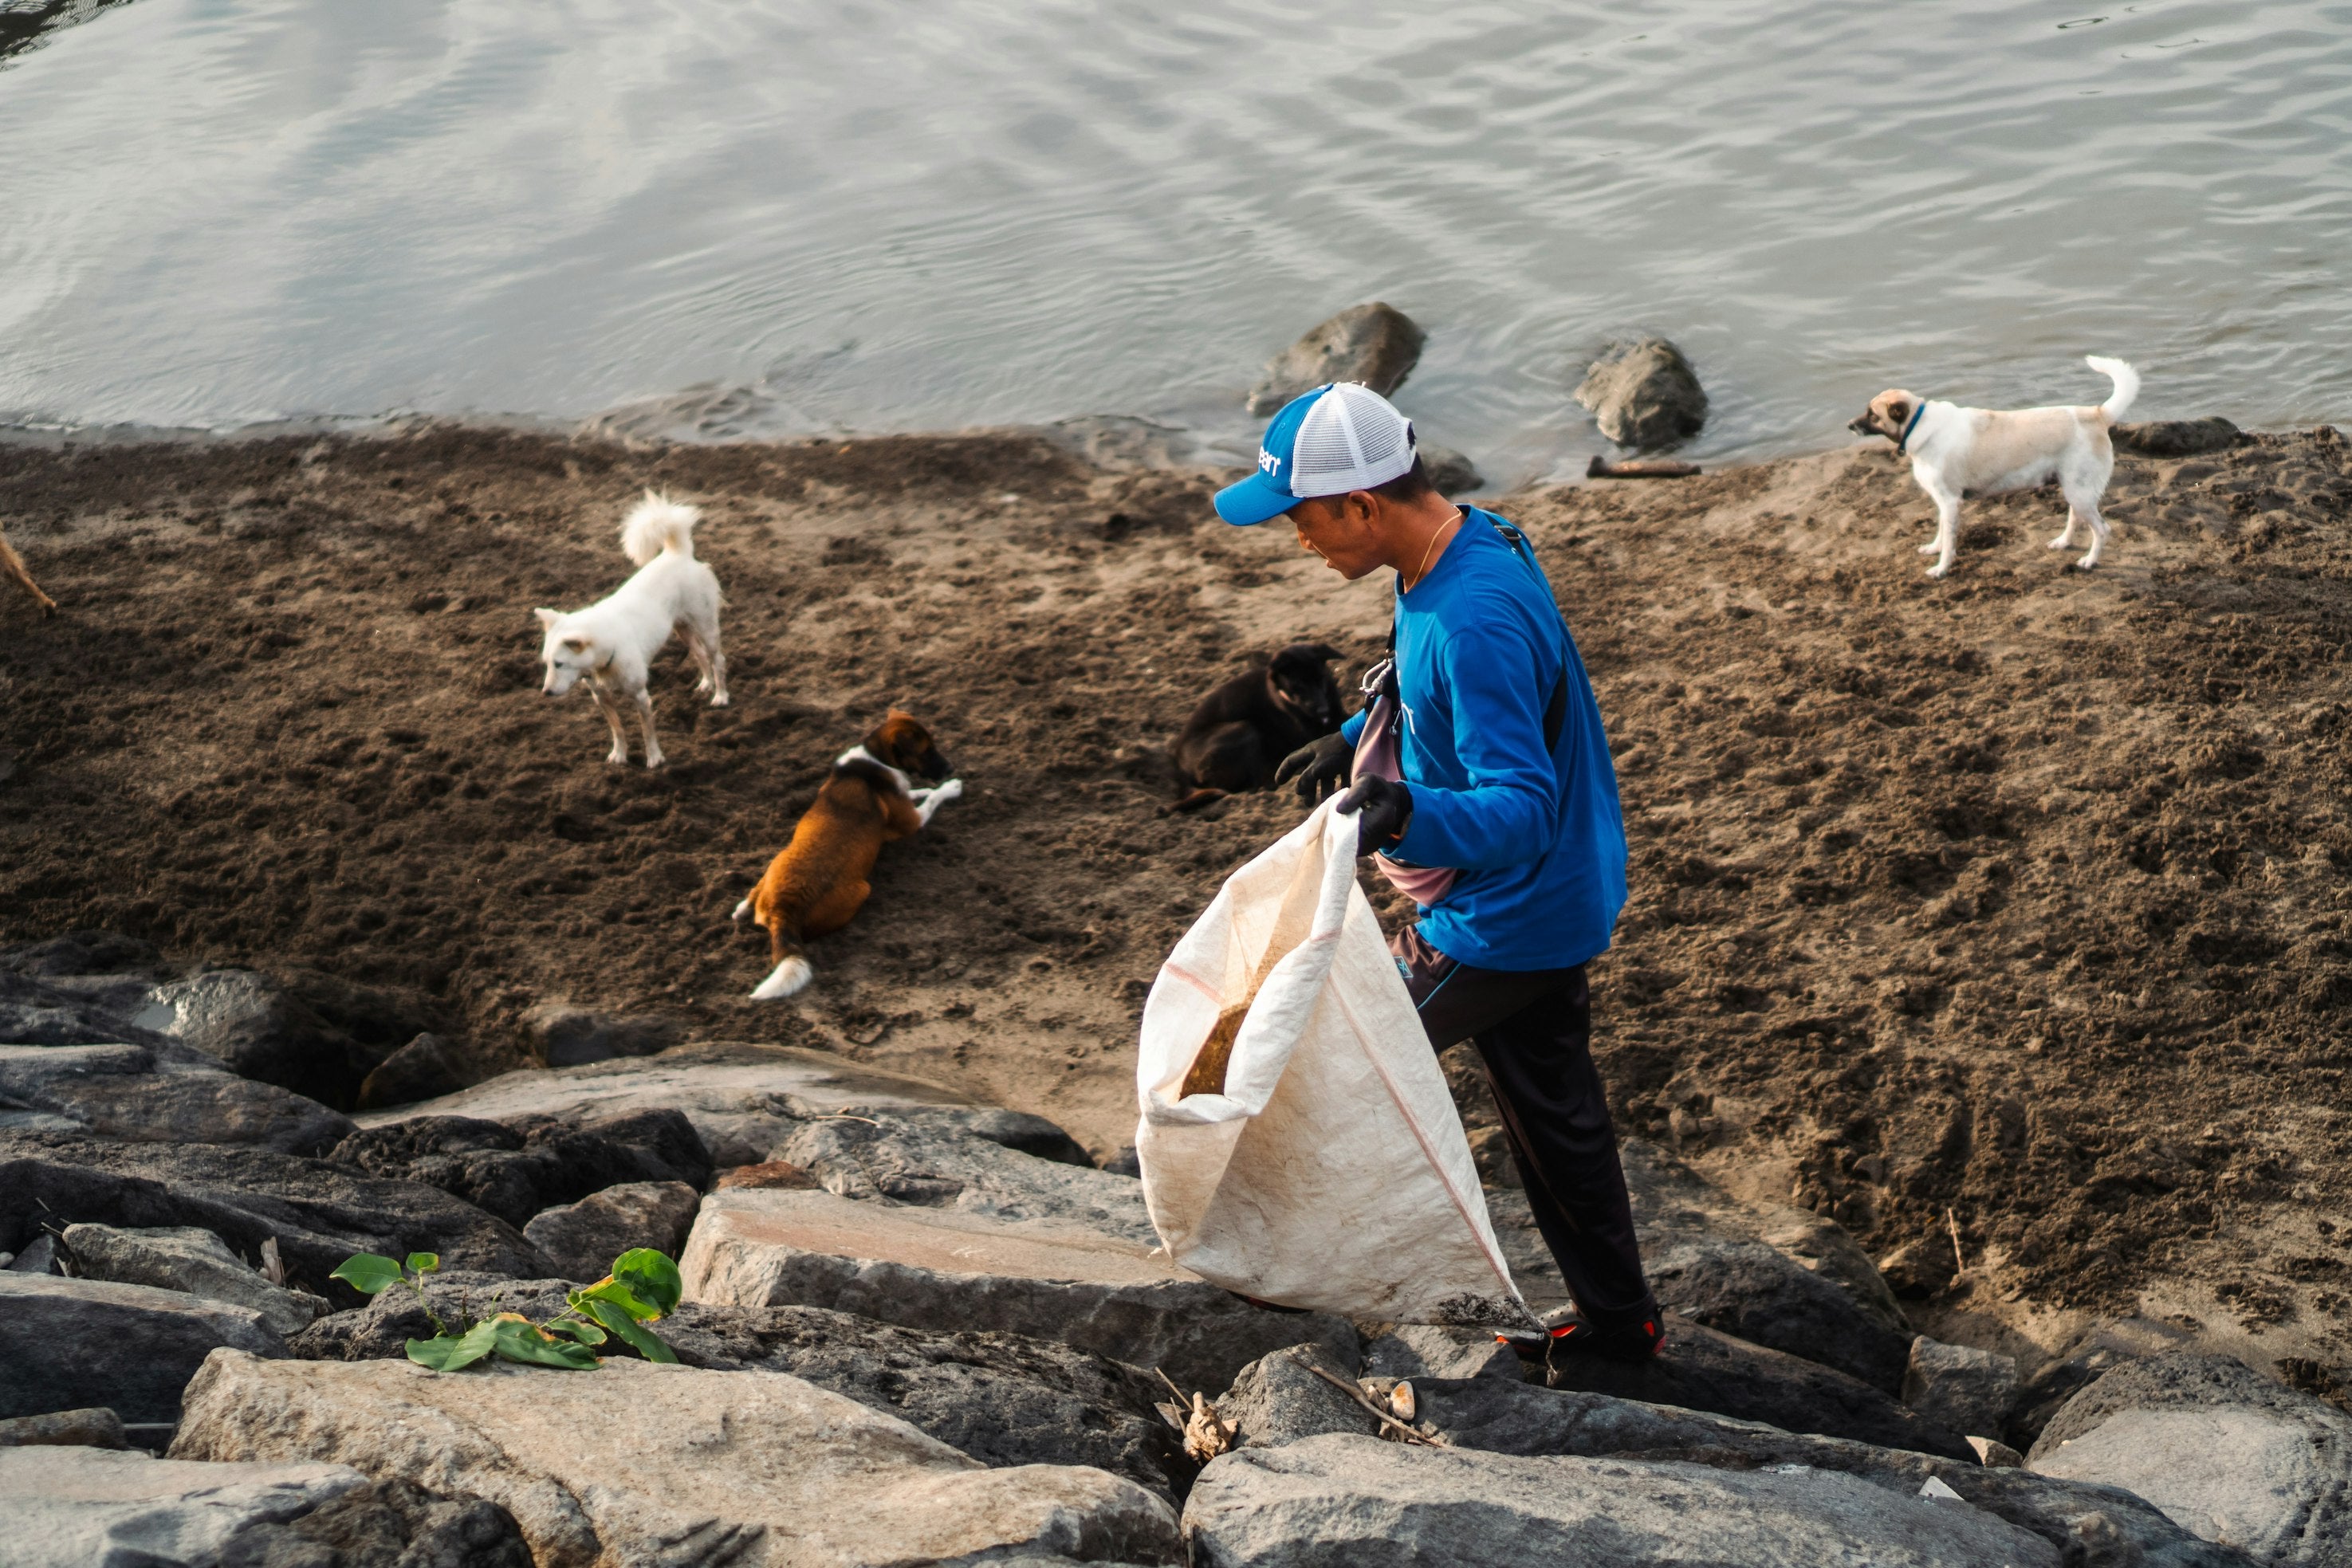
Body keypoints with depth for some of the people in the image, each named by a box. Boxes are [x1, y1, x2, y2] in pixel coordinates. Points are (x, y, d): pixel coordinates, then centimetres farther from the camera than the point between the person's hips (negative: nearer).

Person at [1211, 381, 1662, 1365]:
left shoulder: (1476, 620, -33)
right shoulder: (1470, 544, -1)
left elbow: (1522, 808, -35)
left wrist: (1413, 815, -52)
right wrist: (1356, 740, 18)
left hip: (1499, 928, -10)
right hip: (1557, 904, 10)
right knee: (1553, 1111, 21)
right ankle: (1617, 1320, 35)